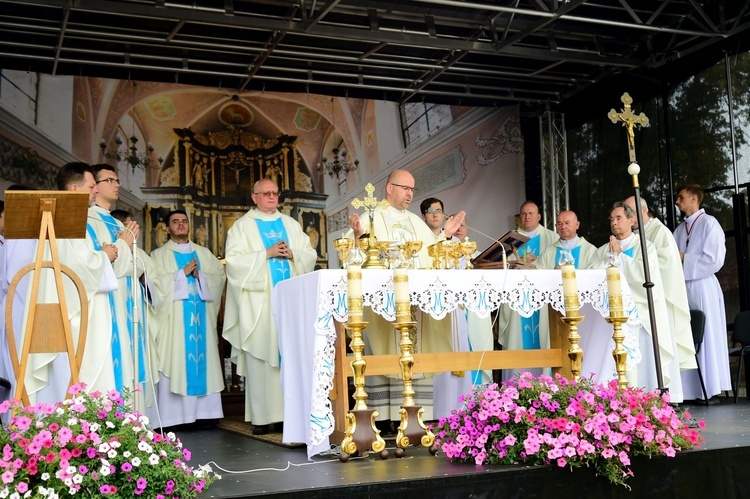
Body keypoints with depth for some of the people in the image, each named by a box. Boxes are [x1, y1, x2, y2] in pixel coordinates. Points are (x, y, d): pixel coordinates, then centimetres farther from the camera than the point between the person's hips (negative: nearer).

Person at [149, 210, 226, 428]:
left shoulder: (203, 253, 18)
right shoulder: (159, 255, 7)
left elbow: (220, 275, 9)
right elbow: (155, 281, -8)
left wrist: (200, 275, -7)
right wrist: (182, 273, -11)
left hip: (201, 317, 4)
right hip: (174, 318, -3)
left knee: (203, 359, 0)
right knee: (175, 361, -7)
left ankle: (203, 411, 3)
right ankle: (174, 415, -7)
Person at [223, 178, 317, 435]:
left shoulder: (291, 224, 19)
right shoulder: (242, 226, 7)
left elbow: (310, 255, 13)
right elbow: (234, 260, -6)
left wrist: (292, 253, -7)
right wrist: (266, 253, -12)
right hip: (259, 300, -3)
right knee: (260, 357, -6)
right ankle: (261, 416, -3)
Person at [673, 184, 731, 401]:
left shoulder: (709, 223, -4)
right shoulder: (680, 229, 16)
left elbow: (714, 259, -13)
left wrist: (684, 258, -8)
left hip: (703, 288, -7)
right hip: (684, 288, 7)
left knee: (707, 338, -4)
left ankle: (711, 388, 1)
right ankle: (692, 390, 7)